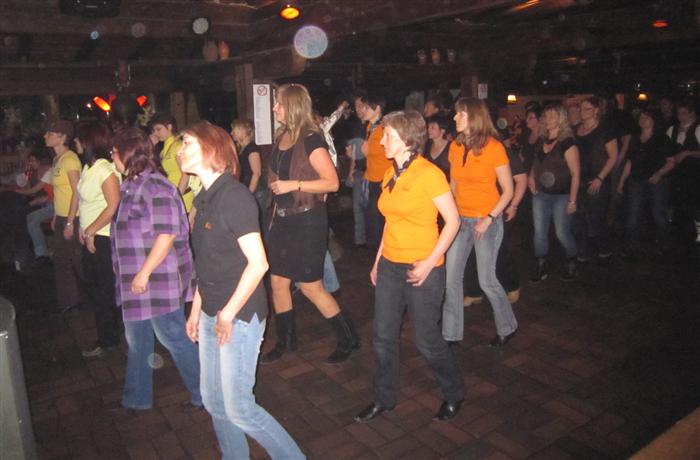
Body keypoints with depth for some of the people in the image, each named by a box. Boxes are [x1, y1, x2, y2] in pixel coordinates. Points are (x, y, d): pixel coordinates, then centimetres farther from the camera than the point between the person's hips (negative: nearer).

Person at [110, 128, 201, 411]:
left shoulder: (155, 187, -18)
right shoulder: (133, 186, 12)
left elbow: (167, 234, -25)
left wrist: (144, 272, -23)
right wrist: (135, 275, 21)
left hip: (158, 281, -10)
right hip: (137, 281, 10)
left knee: (174, 339, 2)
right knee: (136, 340, 19)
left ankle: (203, 394, 18)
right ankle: (136, 399, 36)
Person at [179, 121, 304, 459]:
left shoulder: (234, 196, -17)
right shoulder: (206, 198, 9)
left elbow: (258, 263, -21)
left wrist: (228, 314, -16)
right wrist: (196, 310, 14)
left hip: (238, 316, -9)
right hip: (212, 315, 9)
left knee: (238, 408, 0)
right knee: (214, 402, 18)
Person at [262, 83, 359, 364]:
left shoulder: (311, 140, -15)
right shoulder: (282, 138, 9)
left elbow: (332, 182, -19)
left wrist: (294, 185, -23)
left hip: (307, 220, -8)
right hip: (282, 220, 8)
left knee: (310, 287, -1)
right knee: (278, 282, 12)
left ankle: (348, 339, 17)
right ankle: (285, 341, 30)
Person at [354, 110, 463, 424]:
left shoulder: (429, 174, -15)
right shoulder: (391, 175, 8)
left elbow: (452, 221, -12)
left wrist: (429, 263, -18)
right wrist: (378, 260, 14)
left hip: (421, 269, -7)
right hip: (389, 265, 7)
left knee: (426, 340, 4)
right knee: (383, 337, 11)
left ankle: (454, 394, 31)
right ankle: (384, 398, 30)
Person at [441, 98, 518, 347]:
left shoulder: (494, 148, -12)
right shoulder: (456, 147, 3)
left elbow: (508, 190, -8)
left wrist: (489, 219, -16)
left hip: (486, 221, -5)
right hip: (460, 219, 5)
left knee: (487, 280, 3)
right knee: (451, 277, 4)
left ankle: (507, 327, 28)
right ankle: (451, 332, 19)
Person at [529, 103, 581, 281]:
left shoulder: (567, 143, -13)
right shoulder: (542, 140, 6)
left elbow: (575, 174, -14)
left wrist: (572, 201, -16)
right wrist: (531, 177, 3)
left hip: (561, 196, -6)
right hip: (540, 194, 6)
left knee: (562, 233, 1)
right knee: (539, 231, 6)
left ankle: (571, 265, 26)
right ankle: (541, 268, 18)